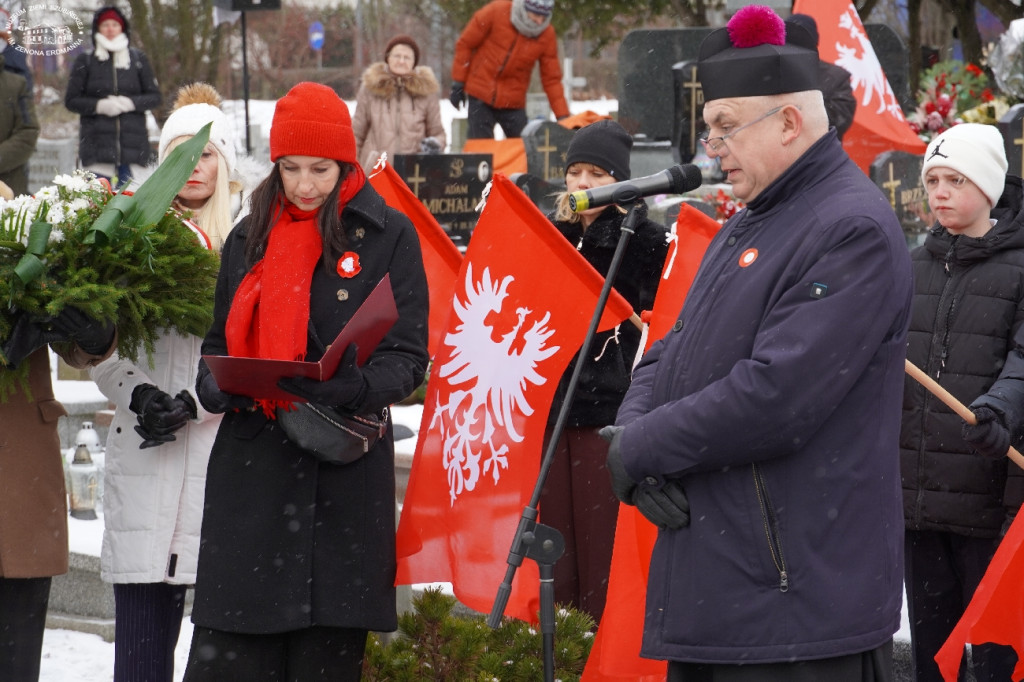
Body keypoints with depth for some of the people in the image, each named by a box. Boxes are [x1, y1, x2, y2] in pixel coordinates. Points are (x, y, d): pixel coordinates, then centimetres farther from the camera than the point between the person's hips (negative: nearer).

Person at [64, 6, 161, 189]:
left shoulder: (138, 59, 10)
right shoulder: (85, 61, 8)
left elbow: (155, 97, 9)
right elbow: (71, 100, 6)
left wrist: (129, 103, -9)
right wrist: (100, 105, -11)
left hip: (133, 145, 1)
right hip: (97, 145, -1)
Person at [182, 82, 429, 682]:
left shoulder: (389, 236, 3)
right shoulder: (250, 238, 16)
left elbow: (407, 355, -1)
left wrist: (355, 387, -21)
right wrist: (218, 388, -4)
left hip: (345, 479, -3)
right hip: (251, 472, 3)